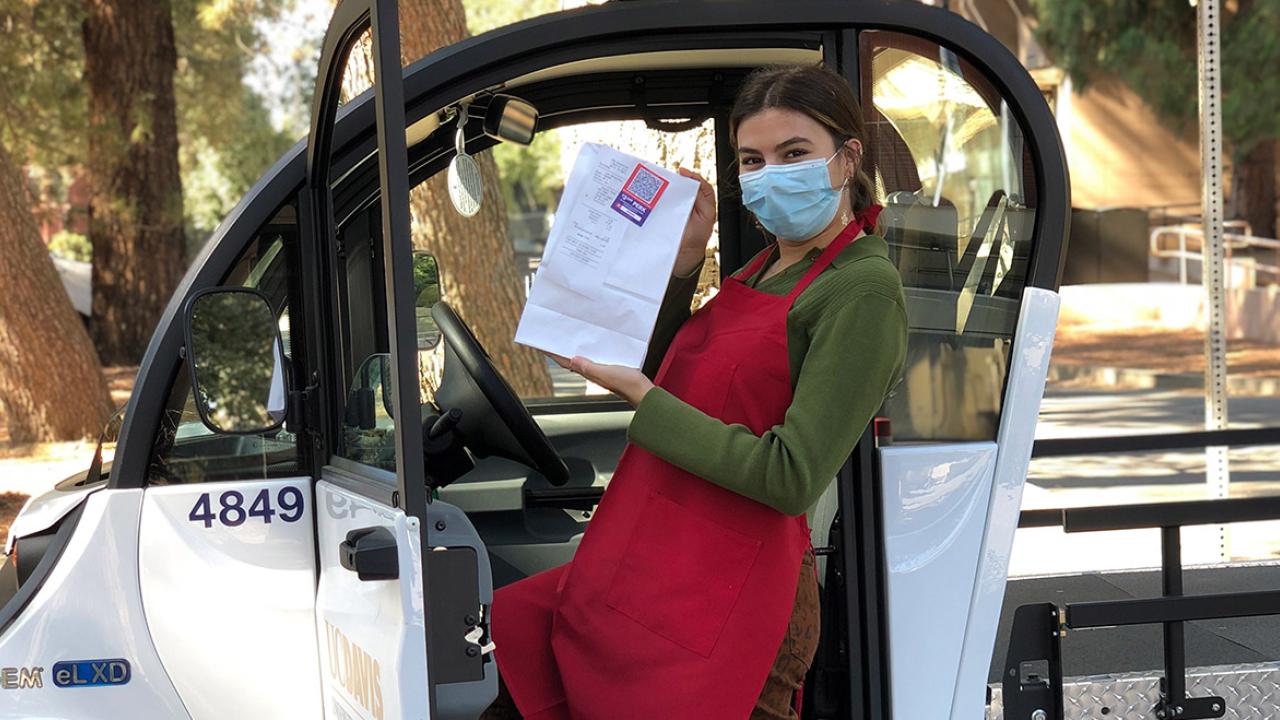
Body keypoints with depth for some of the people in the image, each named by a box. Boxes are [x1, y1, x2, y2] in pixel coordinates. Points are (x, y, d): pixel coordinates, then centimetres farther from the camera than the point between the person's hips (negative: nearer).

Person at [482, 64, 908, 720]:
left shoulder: (864, 289, -14)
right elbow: (663, 372, 20)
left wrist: (639, 395, -16)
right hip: (649, 577, 9)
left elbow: (790, 480, -21)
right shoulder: (765, 268, 15)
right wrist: (683, 261, 6)